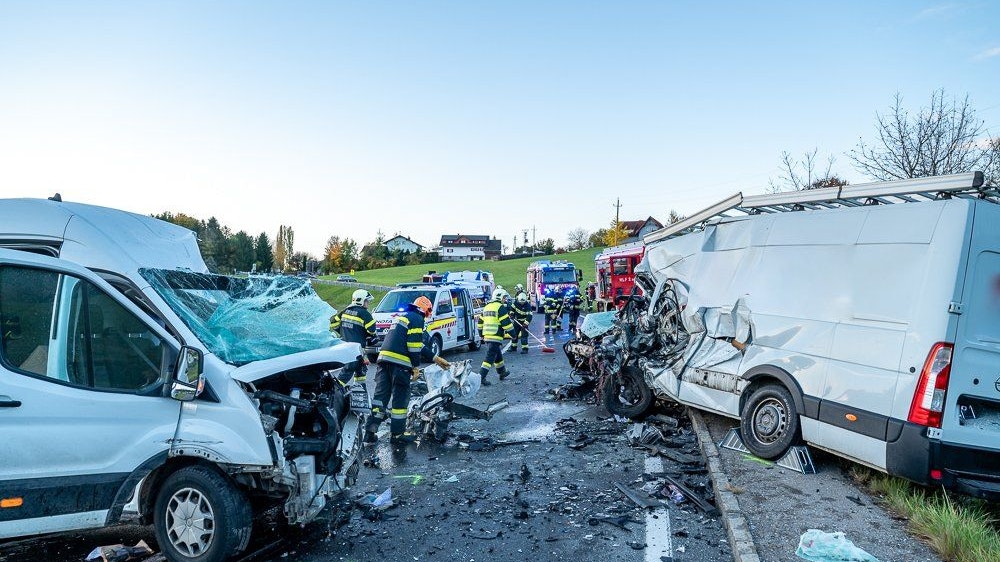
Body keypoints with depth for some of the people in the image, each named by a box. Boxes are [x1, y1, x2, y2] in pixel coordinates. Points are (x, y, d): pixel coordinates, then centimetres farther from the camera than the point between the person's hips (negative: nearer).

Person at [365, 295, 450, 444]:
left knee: (381, 395, 8)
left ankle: (370, 431, 5)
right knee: (400, 398, 1)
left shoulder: (401, 316, 27)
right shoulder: (417, 319, -2)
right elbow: (414, 345, -12)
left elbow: (419, 346, 29)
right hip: (399, 363, -8)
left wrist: (436, 359, 31)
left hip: (383, 359, 9)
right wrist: (416, 366, -4)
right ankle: (397, 433, 7)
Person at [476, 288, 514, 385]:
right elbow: (506, 322, -14)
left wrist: (481, 334, 30)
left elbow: (480, 322, 22)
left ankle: (502, 372, 37)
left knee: (498, 355, 23)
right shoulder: (500, 307, -9)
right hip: (496, 336, -9)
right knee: (490, 357, -9)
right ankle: (481, 376, -14)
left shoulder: (487, 307, 17)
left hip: (487, 336, 9)